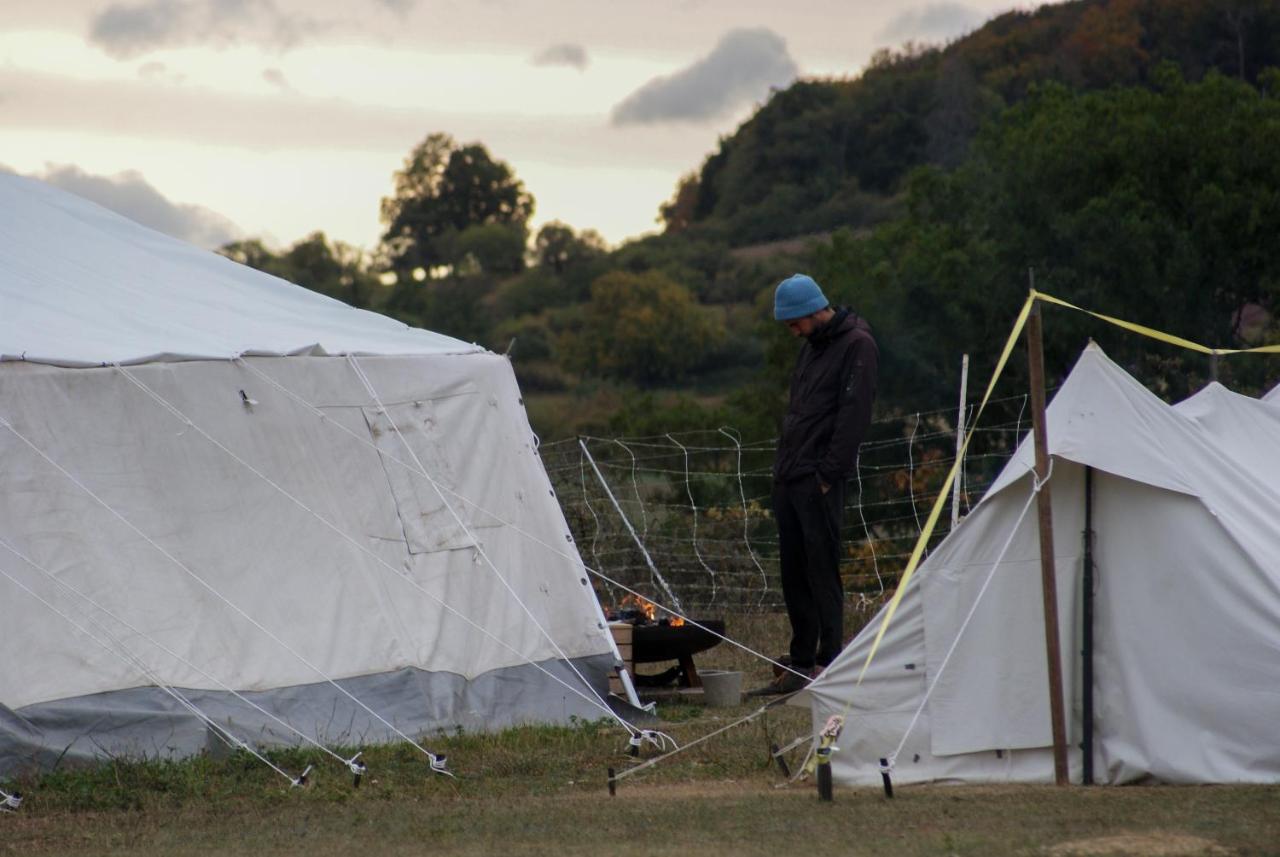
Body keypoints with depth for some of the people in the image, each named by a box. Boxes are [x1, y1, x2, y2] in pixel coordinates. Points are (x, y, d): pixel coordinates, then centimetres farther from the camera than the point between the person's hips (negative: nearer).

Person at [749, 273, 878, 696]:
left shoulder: (856, 345, -8)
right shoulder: (812, 346, 20)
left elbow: (853, 415, -14)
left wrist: (829, 473, -17)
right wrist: (783, 465, 16)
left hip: (818, 482, -9)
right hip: (789, 479, 9)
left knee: (821, 571, -8)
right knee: (793, 572, 10)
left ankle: (828, 664, -6)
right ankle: (800, 664, 16)